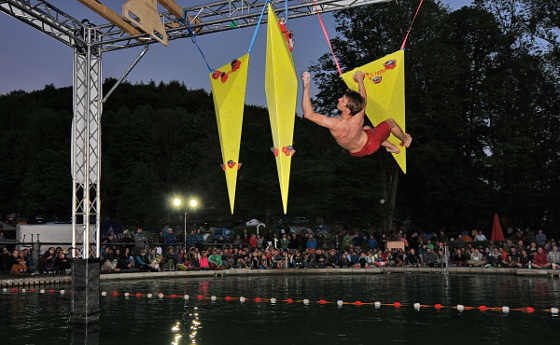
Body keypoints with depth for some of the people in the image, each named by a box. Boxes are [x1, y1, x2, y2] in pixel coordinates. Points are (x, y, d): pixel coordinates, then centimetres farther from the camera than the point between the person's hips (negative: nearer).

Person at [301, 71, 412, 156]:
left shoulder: (336, 125, -45)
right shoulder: (359, 118, -37)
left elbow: (308, 114, -44)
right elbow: (364, 99, -14)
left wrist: (306, 86, -44)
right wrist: (360, 80, 0)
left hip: (356, 153, 1)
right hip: (371, 144, -1)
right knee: (390, 122, 26)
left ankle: (393, 147, 45)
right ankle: (405, 141, 53)